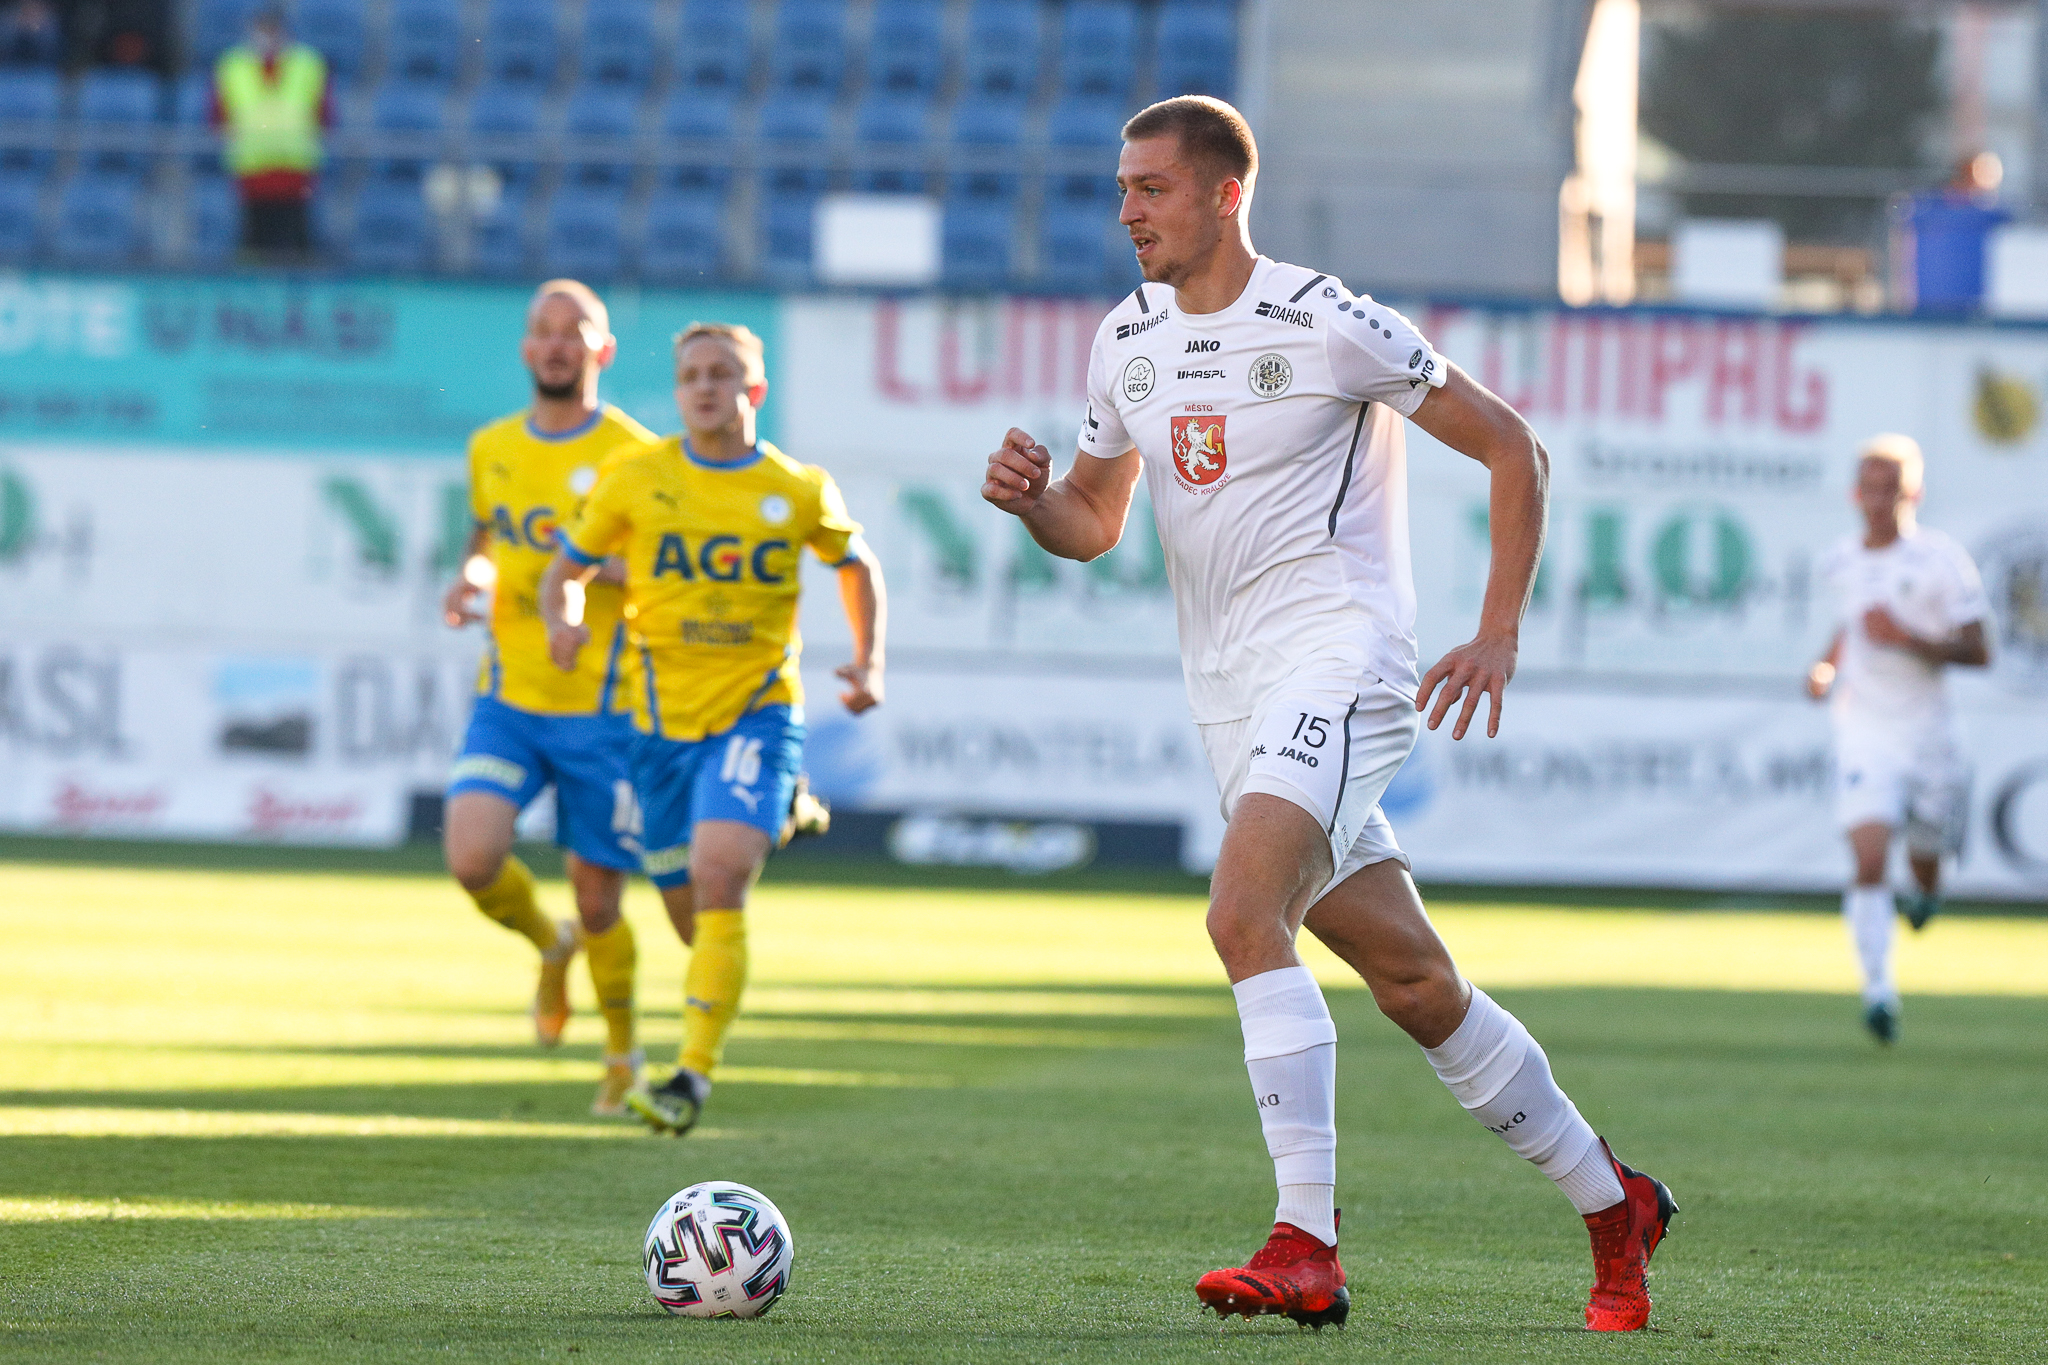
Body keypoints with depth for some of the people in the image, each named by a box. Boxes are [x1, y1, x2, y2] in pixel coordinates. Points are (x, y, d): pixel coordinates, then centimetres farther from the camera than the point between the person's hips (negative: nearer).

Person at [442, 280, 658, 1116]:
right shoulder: (491, 449, 8)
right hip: (508, 701, 3)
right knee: (472, 858, -19)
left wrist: (606, 564, -24)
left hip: (602, 710, -3)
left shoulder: (635, 458, -7)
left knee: (597, 901, 3)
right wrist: (467, 581, 4)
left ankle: (623, 1054, 29)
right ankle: (550, 946, 16)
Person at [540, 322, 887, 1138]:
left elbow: (856, 564, 18)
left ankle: (694, 1077, -24)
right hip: (664, 721, 3)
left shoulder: (800, 491, -1)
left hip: (758, 713, -2)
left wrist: (869, 663, 5)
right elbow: (566, 568, 7)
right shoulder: (636, 481, -1)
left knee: (716, 880, -25)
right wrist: (561, 622, -15)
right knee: (694, 922, 11)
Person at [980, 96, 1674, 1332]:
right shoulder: (1127, 344, 10)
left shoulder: (1324, 324, -10)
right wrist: (1031, 497, -2)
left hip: (1337, 659, -7)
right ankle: (1612, 1205, 23)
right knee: (1412, 982, 9)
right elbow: (1094, 522, 21)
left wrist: (1499, 634, -9)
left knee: (1243, 916, -27)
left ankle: (1308, 1248, -29)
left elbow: (1512, 449, -4)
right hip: (1232, 697, 7)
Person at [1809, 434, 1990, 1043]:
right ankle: (1879, 988, -18)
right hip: (1863, 733, 1)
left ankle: (1926, 893, 51)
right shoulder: (1840, 562, 4)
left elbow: (1977, 652, -10)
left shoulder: (1942, 561, -10)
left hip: (1926, 732, -1)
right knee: (1869, 861, -17)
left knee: (1925, 866, 14)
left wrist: (1907, 638, -22)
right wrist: (1827, 667, 6)